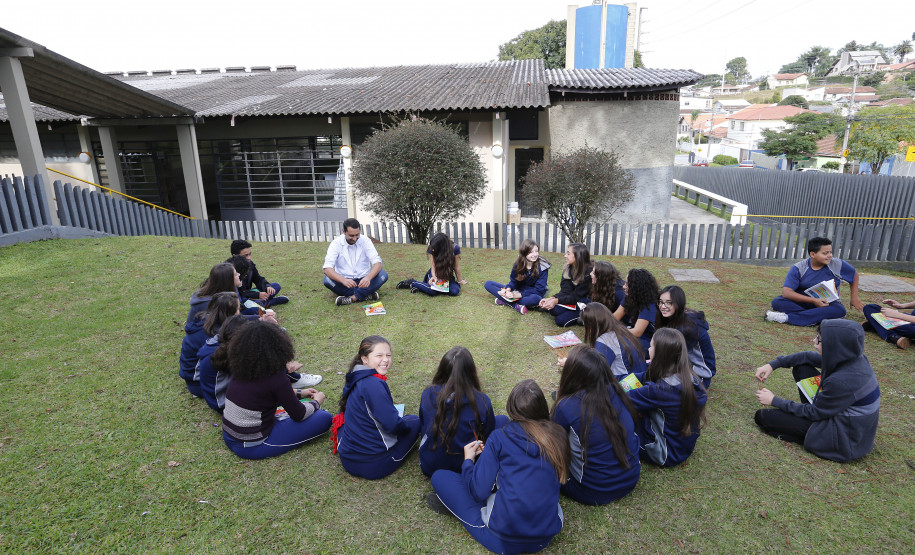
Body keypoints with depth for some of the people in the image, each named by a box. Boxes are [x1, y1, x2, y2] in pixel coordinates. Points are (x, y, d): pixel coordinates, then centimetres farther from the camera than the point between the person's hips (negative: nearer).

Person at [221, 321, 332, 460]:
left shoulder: (239, 367, -1)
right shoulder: (274, 377, -23)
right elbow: (299, 415, -11)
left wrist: (299, 393, 21)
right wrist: (316, 402, 9)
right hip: (252, 447, -8)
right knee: (325, 418, -8)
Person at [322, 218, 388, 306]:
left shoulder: (365, 241, -6)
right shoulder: (336, 244, -9)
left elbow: (377, 263, -16)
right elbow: (327, 268, -21)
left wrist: (368, 277, -38)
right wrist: (343, 280, -41)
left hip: (363, 281, 1)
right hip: (344, 282, 0)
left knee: (383, 275, -25)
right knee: (327, 280, -31)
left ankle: (352, 298, -28)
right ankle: (366, 295, -26)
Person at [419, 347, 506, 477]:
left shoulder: (428, 394, -13)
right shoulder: (481, 401, -21)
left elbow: (422, 424, 4)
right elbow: (488, 434, -4)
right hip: (463, 469, -3)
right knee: (503, 420, 12)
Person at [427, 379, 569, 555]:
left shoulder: (500, 437, -10)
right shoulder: (558, 436, 0)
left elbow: (479, 491, -10)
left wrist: (468, 460, 10)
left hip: (504, 541, -4)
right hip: (547, 537, 5)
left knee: (439, 477, 6)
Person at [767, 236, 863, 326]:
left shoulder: (838, 265, -5)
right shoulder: (798, 268, -12)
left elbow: (854, 274, 17)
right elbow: (786, 292, -22)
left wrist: (854, 297, 13)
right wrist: (813, 300, -29)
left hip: (828, 304, 2)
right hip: (804, 302, -2)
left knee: (840, 310, -36)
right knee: (777, 302, -28)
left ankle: (787, 317, -37)